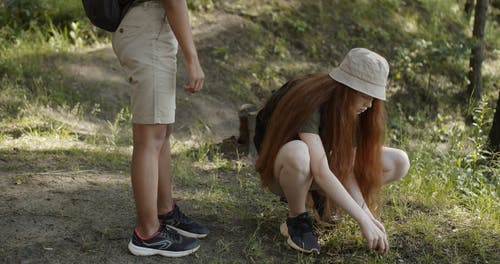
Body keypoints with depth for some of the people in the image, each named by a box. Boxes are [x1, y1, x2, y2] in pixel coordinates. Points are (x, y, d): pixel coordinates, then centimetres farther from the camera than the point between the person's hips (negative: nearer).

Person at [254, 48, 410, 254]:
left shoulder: (356, 111, -13)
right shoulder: (310, 102, -33)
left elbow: (347, 169, -14)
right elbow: (320, 172, -40)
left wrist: (369, 216, -26)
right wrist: (364, 221, -39)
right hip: (281, 166, -6)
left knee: (399, 163, -10)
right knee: (298, 153, -45)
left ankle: (321, 198, 3)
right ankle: (297, 220, -16)